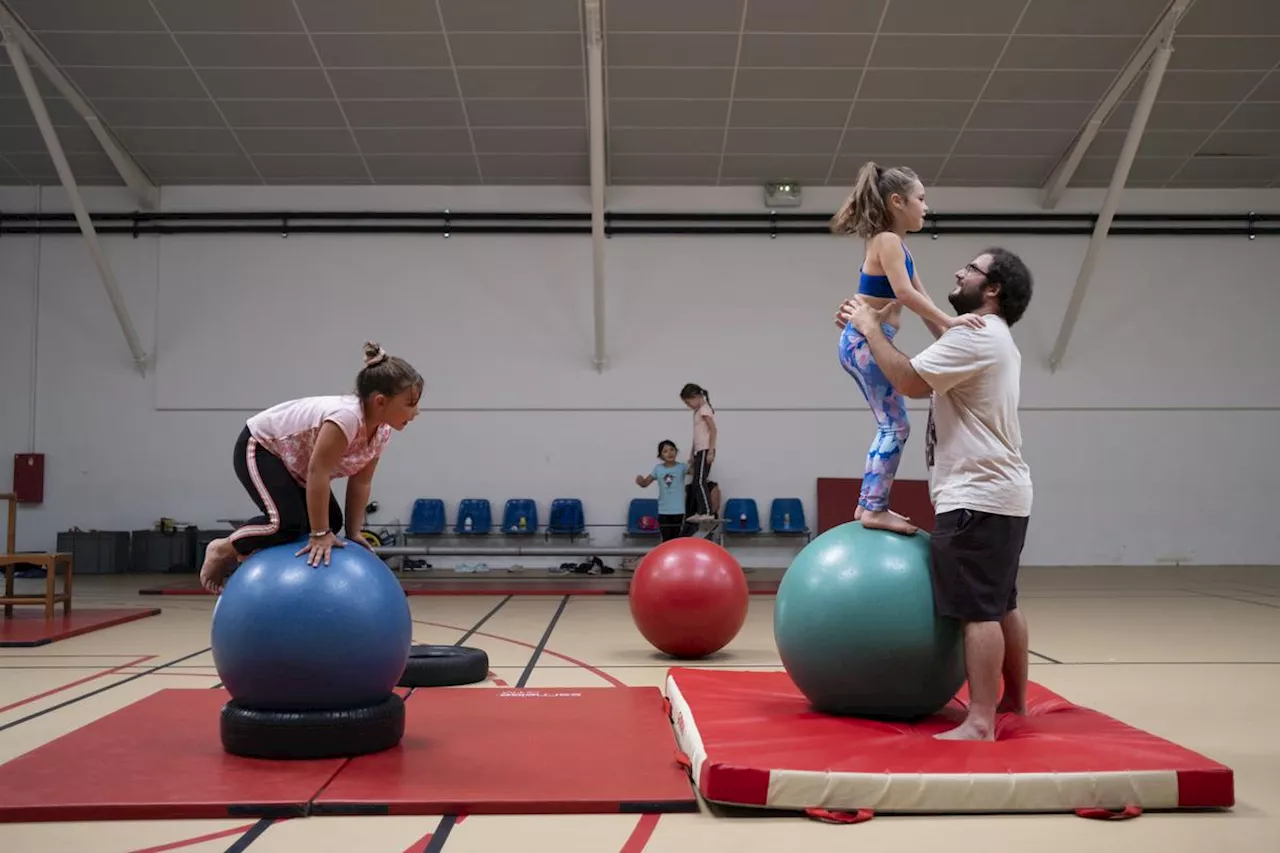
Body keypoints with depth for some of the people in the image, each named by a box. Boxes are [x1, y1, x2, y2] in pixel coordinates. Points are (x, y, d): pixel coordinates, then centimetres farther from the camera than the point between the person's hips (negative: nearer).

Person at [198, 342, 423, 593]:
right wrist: (319, 534, -32)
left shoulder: (381, 431, -12)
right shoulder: (347, 416, -39)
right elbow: (318, 474, -37)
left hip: (294, 462, 9)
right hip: (259, 447, -9)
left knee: (330, 521, 0)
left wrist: (354, 533, -7)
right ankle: (222, 550, -1)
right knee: (288, 523, -25)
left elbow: (360, 482, -5)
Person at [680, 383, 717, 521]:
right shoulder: (698, 411, 19)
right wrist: (692, 456, 22)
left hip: (705, 450, -10)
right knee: (696, 483, 8)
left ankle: (707, 512, -17)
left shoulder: (704, 409, -9)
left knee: (700, 481, -14)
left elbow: (713, 430, -17)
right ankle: (699, 512, 10)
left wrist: (711, 451, -22)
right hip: (699, 451, 10)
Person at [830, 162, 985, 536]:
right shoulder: (887, 240, -12)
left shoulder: (897, 246, 18)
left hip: (869, 343, 10)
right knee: (896, 425, -8)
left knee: (891, 427, 14)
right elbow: (904, 293, -24)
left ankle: (869, 504, 18)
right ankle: (874, 509, -8)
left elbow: (921, 298, 17)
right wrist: (950, 322, -24)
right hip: (864, 341, -10)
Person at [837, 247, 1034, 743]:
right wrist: (872, 329, 13)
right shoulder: (990, 337, 20)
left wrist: (870, 328, -8)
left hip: (978, 498, -11)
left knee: (979, 610, -12)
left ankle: (980, 723, -13)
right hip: (998, 494, 11)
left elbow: (910, 380, -21)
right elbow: (927, 375, 22)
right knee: (1001, 606, 18)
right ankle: (1015, 700, 28)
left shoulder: (975, 334, -15)